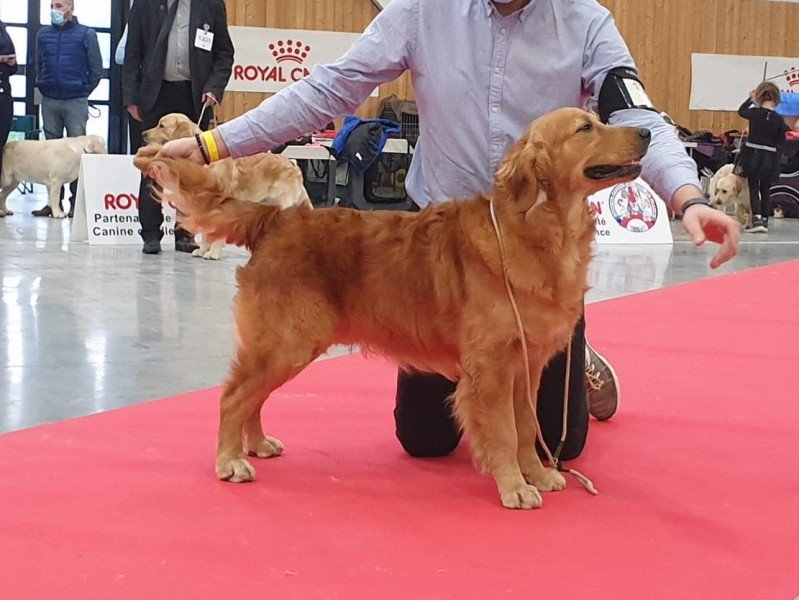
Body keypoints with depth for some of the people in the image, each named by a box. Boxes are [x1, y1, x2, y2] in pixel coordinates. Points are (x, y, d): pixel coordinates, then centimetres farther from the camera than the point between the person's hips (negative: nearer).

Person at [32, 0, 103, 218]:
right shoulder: (43, 34, 10)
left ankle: (77, 201, -1)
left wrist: (83, 92, 6)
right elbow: (38, 66, 19)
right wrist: (43, 87, 12)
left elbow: (96, 70, 3)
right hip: (49, 102, 4)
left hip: (76, 102, -4)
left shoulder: (86, 35, 0)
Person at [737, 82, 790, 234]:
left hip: (752, 154, -1)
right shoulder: (779, 119, -7)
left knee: (753, 188, 5)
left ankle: (757, 220, -10)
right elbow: (781, 142, -1)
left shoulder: (754, 113, -9)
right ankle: (764, 221, 16)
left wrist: (750, 98, 26)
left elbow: (741, 111, 14)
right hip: (770, 158, 1)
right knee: (766, 189, 14)